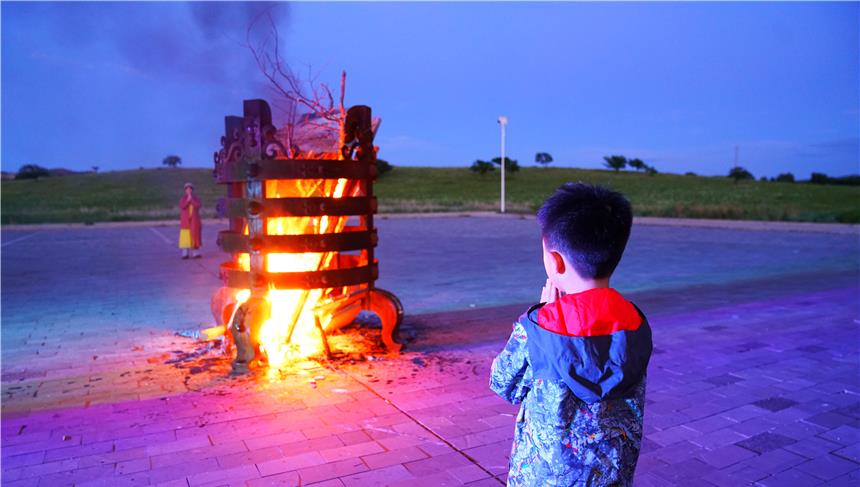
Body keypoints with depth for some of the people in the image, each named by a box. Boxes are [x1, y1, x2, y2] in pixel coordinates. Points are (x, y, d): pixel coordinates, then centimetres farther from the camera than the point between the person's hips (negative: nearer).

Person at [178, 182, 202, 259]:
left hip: (194, 220, 0)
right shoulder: (183, 198, 8)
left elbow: (198, 205, -9)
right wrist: (188, 200, -16)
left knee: (194, 235, -2)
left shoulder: (196, 198, 8)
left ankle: (195, 253, 0)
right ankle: (185, 253, -5)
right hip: (185, 220, 0)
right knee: (185, 236, -5)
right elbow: (182, 206, -9)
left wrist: (192, 199, -14)